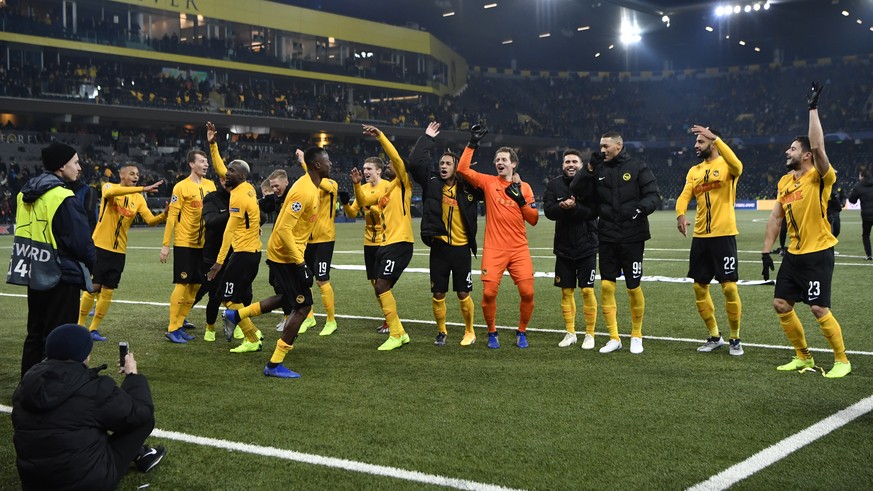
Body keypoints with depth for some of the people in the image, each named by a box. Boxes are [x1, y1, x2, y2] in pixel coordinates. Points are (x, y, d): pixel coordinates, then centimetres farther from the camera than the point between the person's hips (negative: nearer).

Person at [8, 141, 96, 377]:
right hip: (61, 278, -8)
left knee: (35, 334, 17)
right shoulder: (63, 199, -19)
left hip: (34, 275, 8)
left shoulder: (27, 193, 8)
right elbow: (82, 241, -18)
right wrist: (91, 266, 0)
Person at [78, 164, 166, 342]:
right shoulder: (109, 187, -5)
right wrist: (142, 189, -35)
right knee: (93, 287, -3)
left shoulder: (138, 199, 7)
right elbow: (111, 192, -31)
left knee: (108, 292, 6)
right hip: (100, 246, -4)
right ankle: (80, 325, 12)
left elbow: (151, 220, -2)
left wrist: (164, 215, -24)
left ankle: (94, 329, 18)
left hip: (119, 251, 5)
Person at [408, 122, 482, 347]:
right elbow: (415, 161, -8)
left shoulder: (467, 188, 0)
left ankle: (469, 331, 23)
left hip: (462, 247, -1)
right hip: (439, 246, 1)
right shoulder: (432, 182, 1)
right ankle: (441, 331, 25)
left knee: (463, 294, 4)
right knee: (438, 294, 6)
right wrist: (427, 138, -3)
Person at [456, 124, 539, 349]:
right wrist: (472, 144, -9)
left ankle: (522, 332, 16)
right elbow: (462, 169, -8)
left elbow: (534, 219, 6)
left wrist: (521, 200, -8)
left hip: (519, 249, 2)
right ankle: (492, 333, 14)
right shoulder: (488, 182, 5)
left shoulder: (524, 187, 10)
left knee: (527, 292, -6)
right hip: (494, 249, -1)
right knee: (488, 293, -9)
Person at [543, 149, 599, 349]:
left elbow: (594, 211, -15)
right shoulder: (554, 185, 5)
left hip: (586, 246, -3)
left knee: (587, 291, -3)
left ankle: (589, 334, 7)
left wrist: (574, 207, -28)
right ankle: (570, 333, 20)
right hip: (563, 247, 3)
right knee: (566, 291, 8)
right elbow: (548, 211, -8)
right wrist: (562, 207, -27)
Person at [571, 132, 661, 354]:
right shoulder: (599, 169, 8)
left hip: (632, 237, -3)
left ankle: (636, 336, 20)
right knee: (606, 286, -1)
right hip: (607, 238, 3)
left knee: (634, 288, 3)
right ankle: (614, 338, 10)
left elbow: (654, 196, -5)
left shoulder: (638, 167, -2)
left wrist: (642, 207, -25)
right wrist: (589, 169, -10)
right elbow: (576, 190, 2)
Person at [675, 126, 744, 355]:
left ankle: (735, 339, 9)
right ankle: (715, 336, 22)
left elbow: (737, 166, -29)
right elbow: (684, 197, 2)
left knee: (729, 287, -6)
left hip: (724, 235, -6)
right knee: (699, 287, 9)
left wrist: (715, 138, -32)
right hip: (700, 236, 6)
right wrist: (680, 215, -20)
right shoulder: (694, 171, 13)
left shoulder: (726, 165, -4)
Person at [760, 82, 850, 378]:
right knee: (781, 305, 7)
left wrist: (813, 108, -26)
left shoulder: (819, 177, -11)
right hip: (794, 254, 8)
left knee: (819, 309, -9)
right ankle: (803, 358, 22)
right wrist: (766, 251, 9)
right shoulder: (784, 182, 9)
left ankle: (842, 360, 10)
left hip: (818, 253, -7)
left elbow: (818, 147, -29)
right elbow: (775, 217, 14)